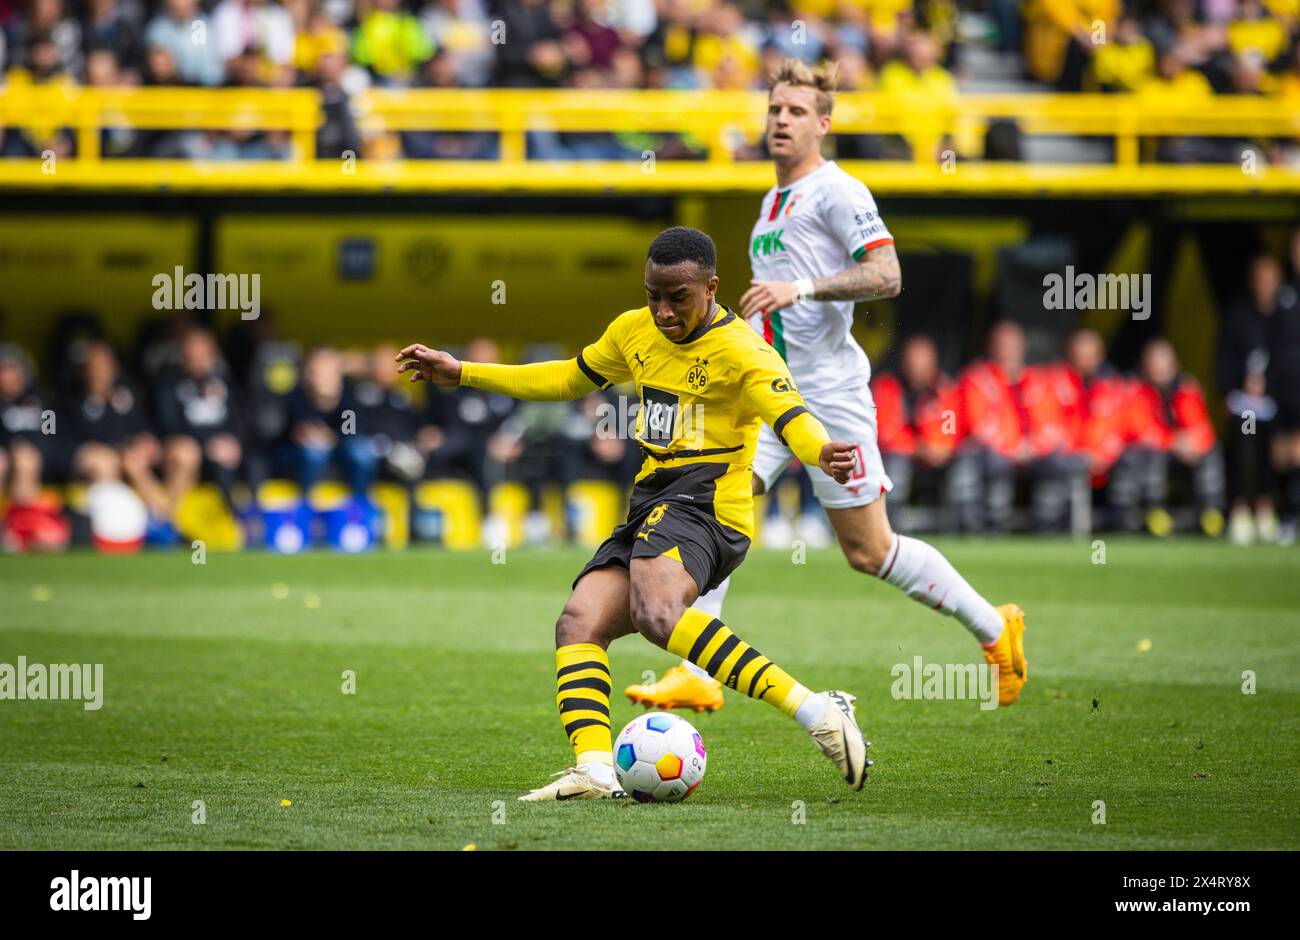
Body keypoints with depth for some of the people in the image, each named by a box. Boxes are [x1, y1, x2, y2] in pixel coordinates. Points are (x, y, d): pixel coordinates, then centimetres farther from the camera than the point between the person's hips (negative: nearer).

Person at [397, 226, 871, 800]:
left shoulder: (740, 352, -9)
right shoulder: (635, 332, 14)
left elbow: (789, 414, -24)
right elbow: (572, 379, 31)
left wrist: (822, 453, -49)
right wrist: (462, 374, 31)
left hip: (708, 509, -8)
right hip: (650, 510, 8)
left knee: (656, 612, -35)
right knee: (579, 624, -12)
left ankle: (815, 711, -39)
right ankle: (595, 769, -24)